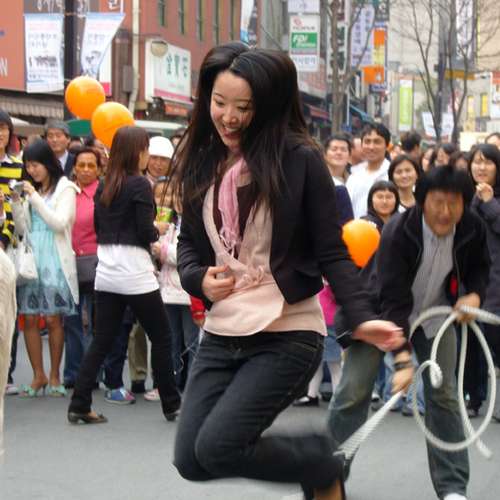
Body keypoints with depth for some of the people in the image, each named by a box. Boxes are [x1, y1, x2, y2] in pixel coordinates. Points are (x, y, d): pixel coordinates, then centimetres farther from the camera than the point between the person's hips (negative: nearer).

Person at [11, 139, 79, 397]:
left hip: (55, 261, -5)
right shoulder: (31, 191, 14)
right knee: (29, 318, 0)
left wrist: (35, 198, -12)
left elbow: (60, 223, -12)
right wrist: (16, 202, -1)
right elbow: (22, 229, 13)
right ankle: (38, 376, 8)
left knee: (53, 318, -5)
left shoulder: (65, 189, -1)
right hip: (31, 258, 5)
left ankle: (54, 376, 6)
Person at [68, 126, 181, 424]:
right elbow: (146, 232, -15)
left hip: (106, 273, 7)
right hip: (134, 274, -7)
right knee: (161, 338, 7)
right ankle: (171, 405, 13)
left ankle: (80, 405, 2)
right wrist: (158, 231, 5)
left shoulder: (105, 187, 10)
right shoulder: (140, 185, -11)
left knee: (102, 341, 8)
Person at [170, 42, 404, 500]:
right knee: (190, 461, 1)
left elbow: (331, 251, -8)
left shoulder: (300, 159, -11)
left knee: (216, 448, -17)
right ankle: (305, 458, 25)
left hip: (288, 336, -6)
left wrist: (361, 317, -22)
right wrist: (199, 280, -8)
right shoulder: (200, 160, 4)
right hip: (221, 334, 6)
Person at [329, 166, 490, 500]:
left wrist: (474, 295, -18)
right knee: (354, 391, -7)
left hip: (435, 313, 4)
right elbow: (393, 300, -34)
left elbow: (479, 267, 4)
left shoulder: (472, 229, -19)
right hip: (383, 312, -3)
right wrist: (402, 359, -40)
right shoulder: (398, 232, -33)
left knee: (445, 395, 0)